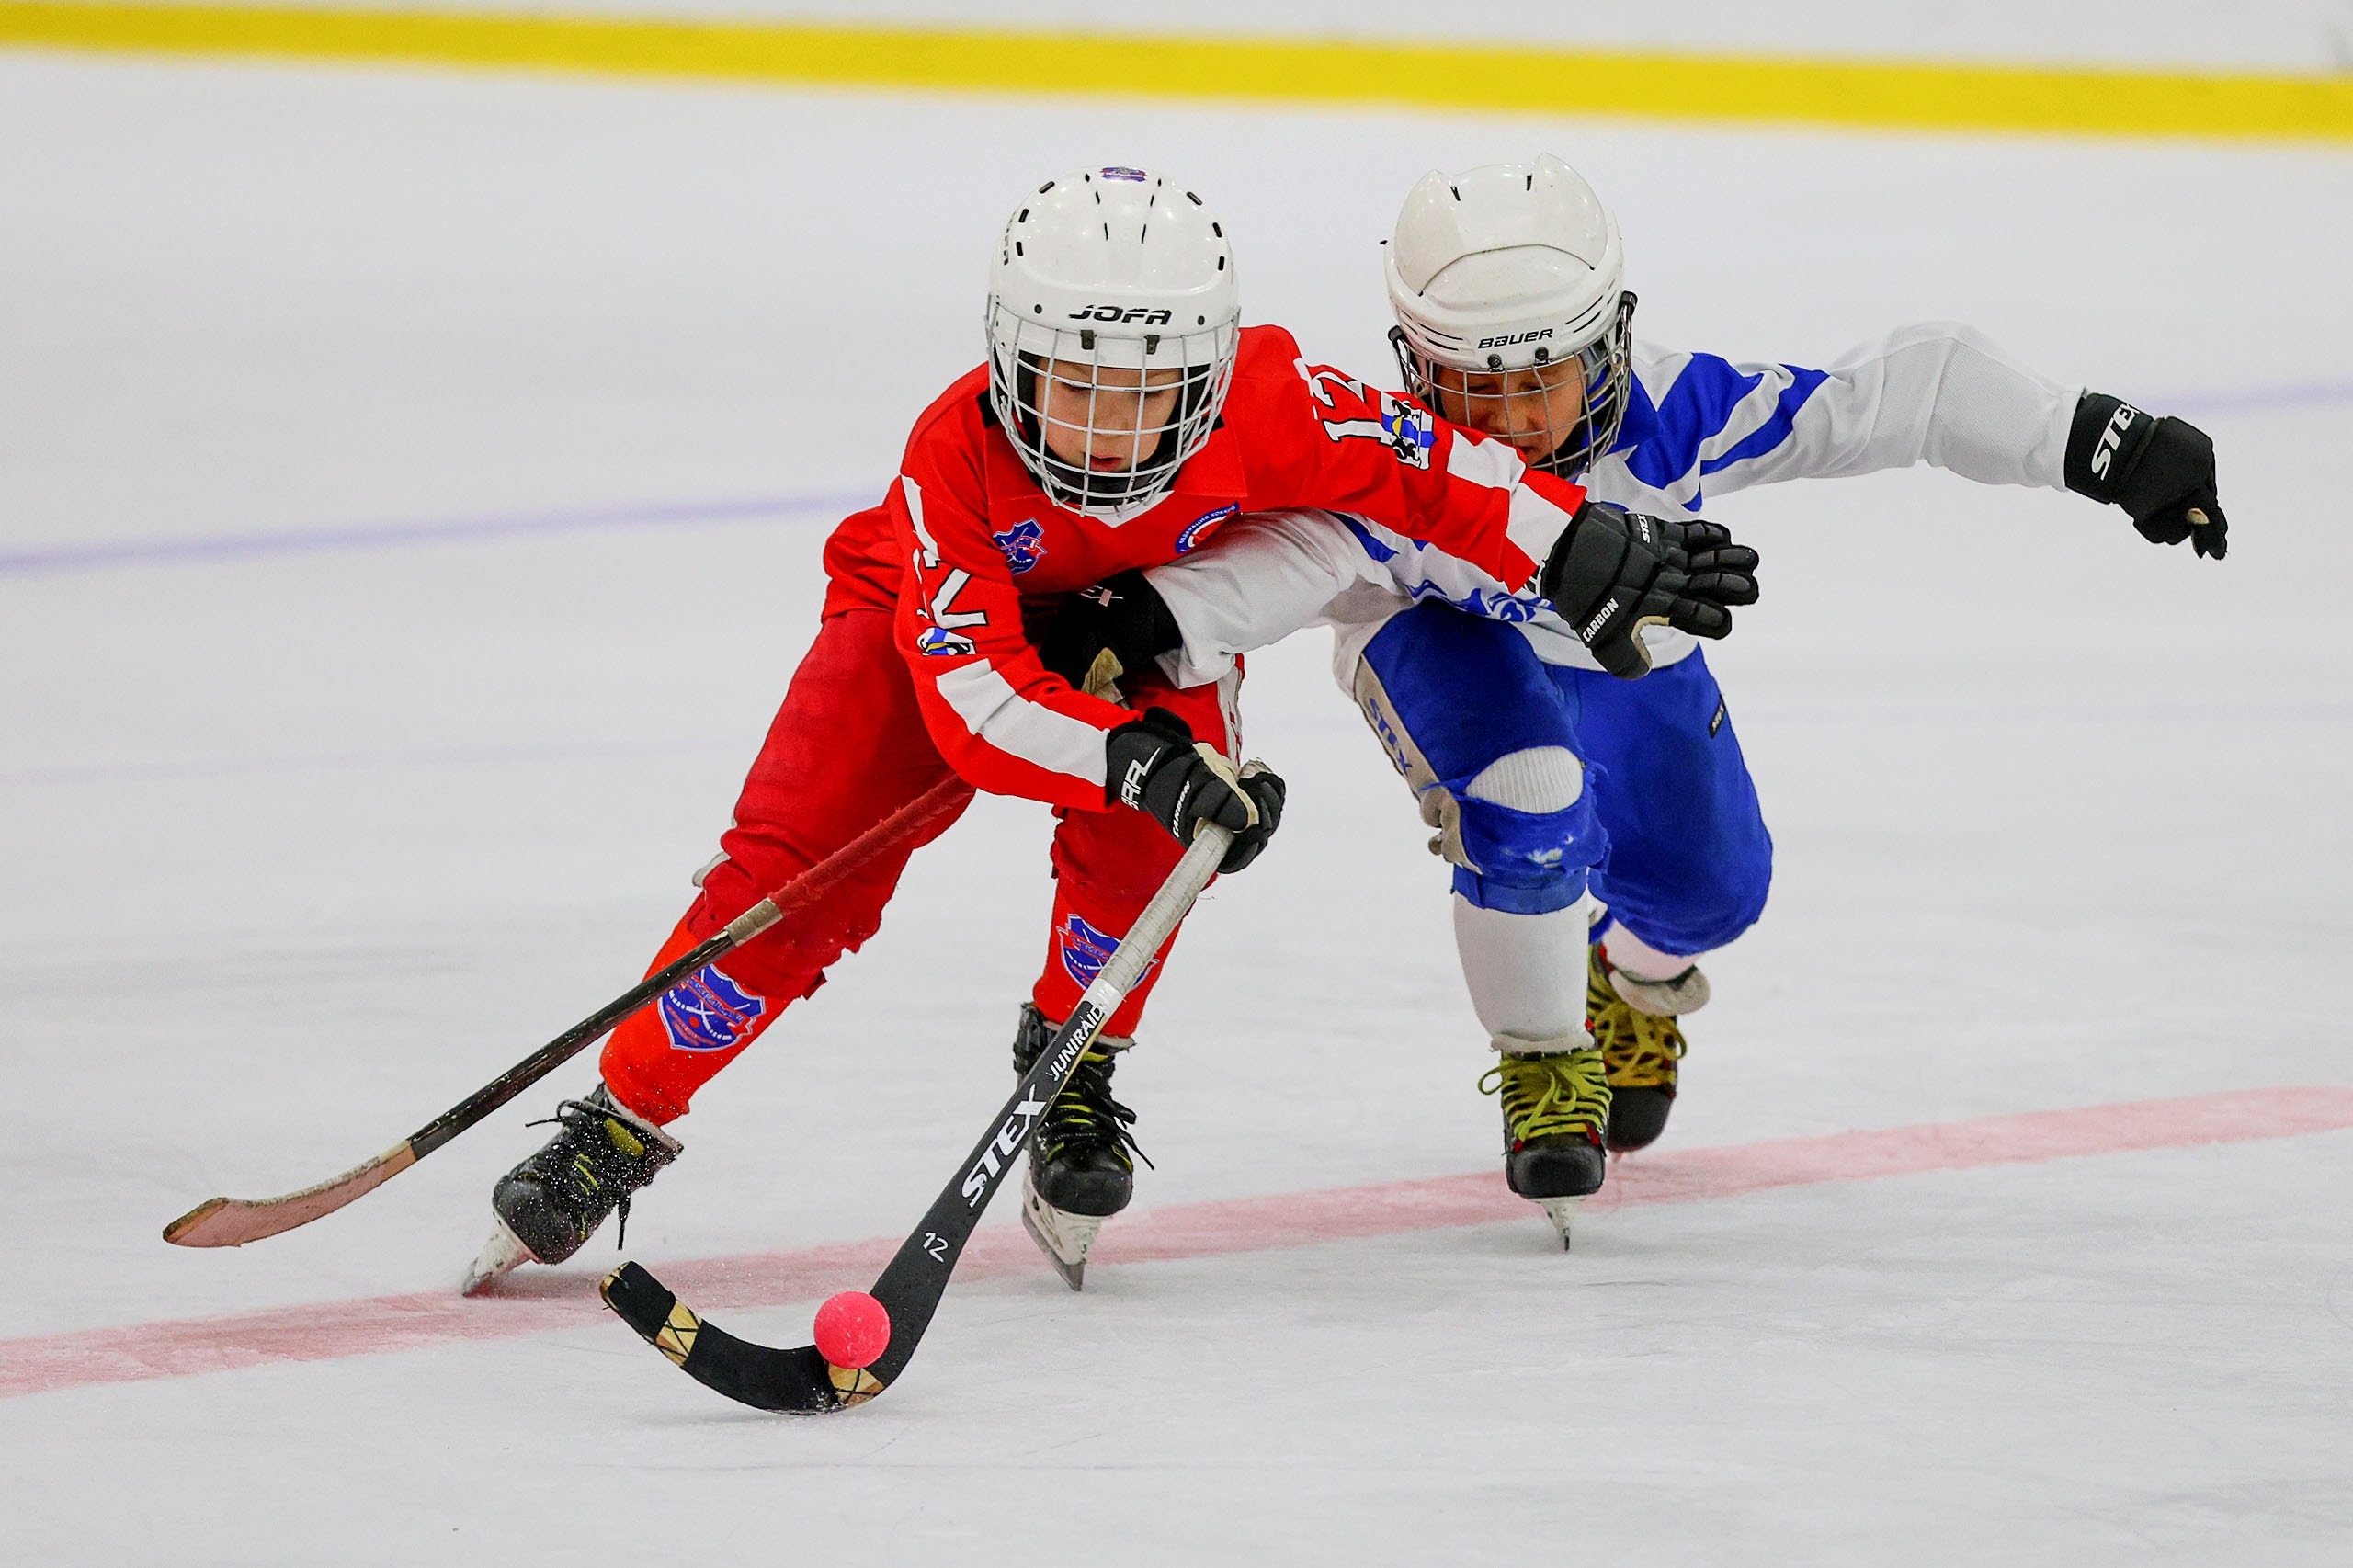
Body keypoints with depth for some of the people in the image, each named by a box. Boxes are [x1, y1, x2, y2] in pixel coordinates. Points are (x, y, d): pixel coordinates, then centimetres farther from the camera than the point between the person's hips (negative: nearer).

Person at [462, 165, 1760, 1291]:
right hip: (945, 623, -2)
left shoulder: (1263, 402, -34)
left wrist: (1592, 558, -28)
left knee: (1136, 838, -29)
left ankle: (1069, 1069, -4)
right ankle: (616, 1129, -5)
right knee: (794, 869, -16)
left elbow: (1419, 468, -21)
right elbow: (973, 694, -44)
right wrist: (1143, 757, -57)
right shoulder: (958, 456, -39)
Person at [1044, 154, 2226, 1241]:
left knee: (1709, 889, 7)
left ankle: (1634, 974, 47)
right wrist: (1151, 622, -75)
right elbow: (1291, 553, -55)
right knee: (1528, 795, -30)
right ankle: (1541, 1062, -3)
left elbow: (1910, 392, -36)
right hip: (1437, 630, -3)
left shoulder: (1674, 415, -39)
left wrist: (2104, 446, -37)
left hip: (1618, 644, 3)